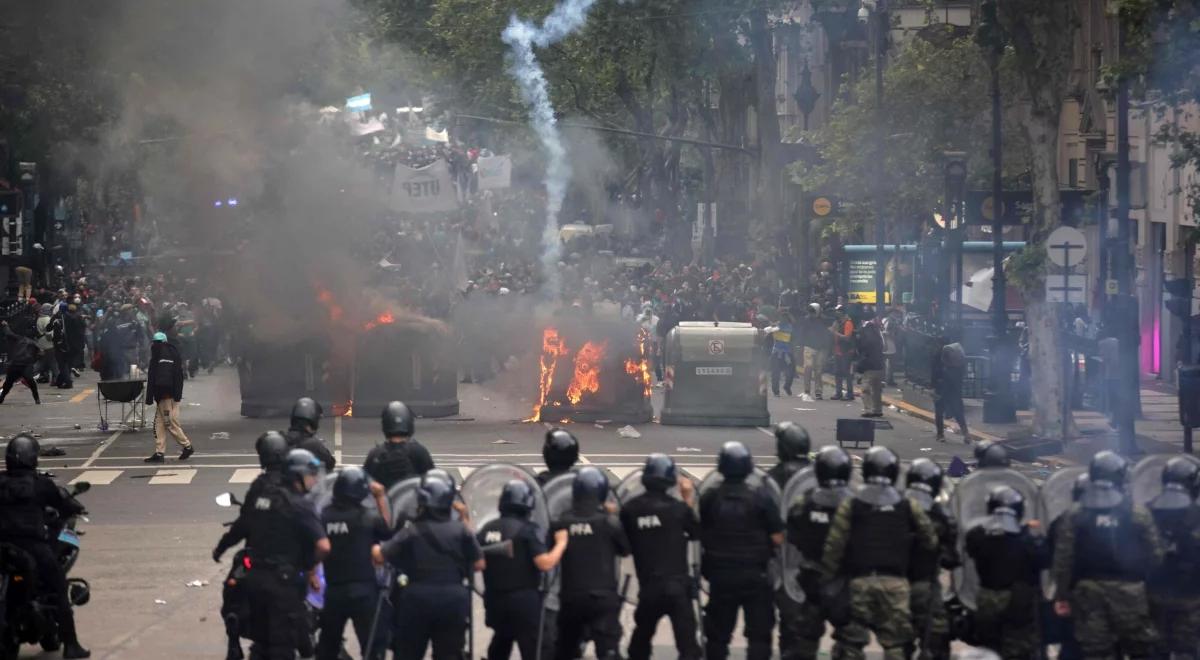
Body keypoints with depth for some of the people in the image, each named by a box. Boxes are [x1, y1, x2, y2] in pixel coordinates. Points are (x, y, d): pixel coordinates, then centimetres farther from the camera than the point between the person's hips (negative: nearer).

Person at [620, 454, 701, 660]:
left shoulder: (630, 510, -1)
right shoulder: (678, 508, -4)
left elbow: (626, 544, 7)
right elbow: (696, 532, 15)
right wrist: (689, 502, 18)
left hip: (649, 587, 3)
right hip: (677, 585, -3)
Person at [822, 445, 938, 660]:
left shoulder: (850, 505, -3)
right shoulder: (908, 506, 2)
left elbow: (834, 546, -6)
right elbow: (930, 539, 4)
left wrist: (827, 579, 2)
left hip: (860, 581, -1)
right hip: (895, 583, 1)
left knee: (850, 642, 6)